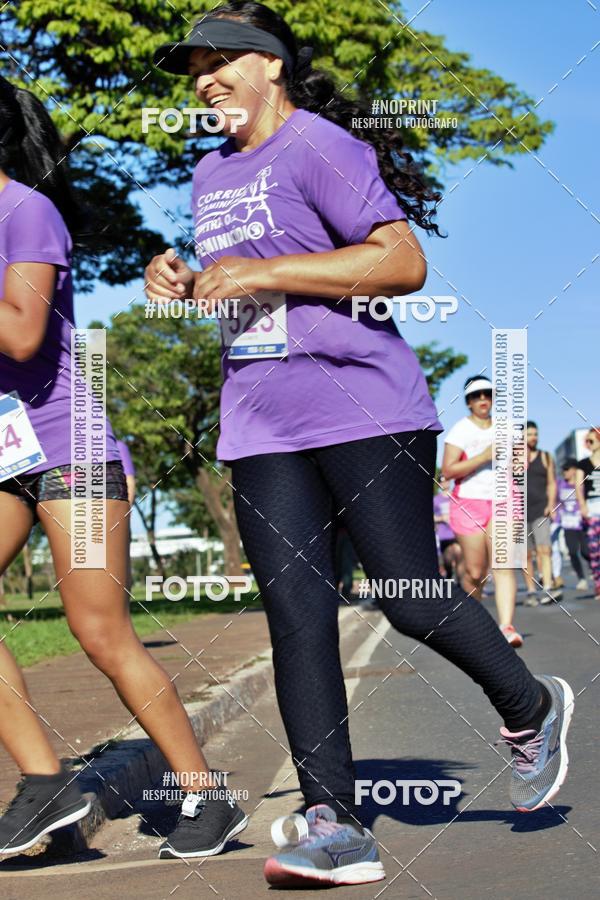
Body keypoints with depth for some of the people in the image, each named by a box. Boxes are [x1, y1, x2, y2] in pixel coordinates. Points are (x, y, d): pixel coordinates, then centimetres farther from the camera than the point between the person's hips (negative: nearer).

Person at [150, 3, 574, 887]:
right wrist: (181, 280, 9)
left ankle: (529, 707, 25)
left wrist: (263, 271, -19)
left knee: (411, 599, -4)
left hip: (363, 413, -7)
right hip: (261, 430, 7)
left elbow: (404, 262, -18)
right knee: (296, 615, -2)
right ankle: (334, 824, 0)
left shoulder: (318, 145, -7)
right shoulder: (210, 173, 19)